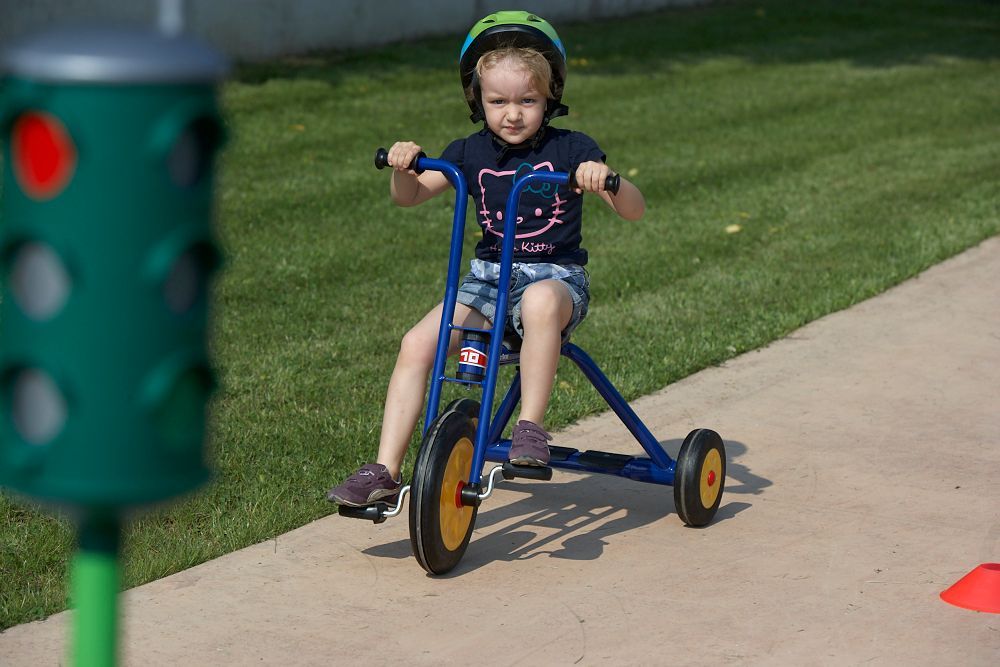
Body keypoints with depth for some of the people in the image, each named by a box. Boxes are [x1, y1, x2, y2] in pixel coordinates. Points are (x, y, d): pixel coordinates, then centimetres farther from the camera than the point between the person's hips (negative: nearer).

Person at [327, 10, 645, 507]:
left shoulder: (571, 149, -4)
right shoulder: (471, 153, 6)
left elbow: (634, 210, -11)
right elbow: (410, 196, 6)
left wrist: (606, 180, -33)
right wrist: (403, 167, -17)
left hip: (556, 275, -3)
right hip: (489, 277, 4)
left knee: (540, 301, -41)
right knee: (417, 344, -18)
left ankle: (531, 429, -32)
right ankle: (385, 470, -14)